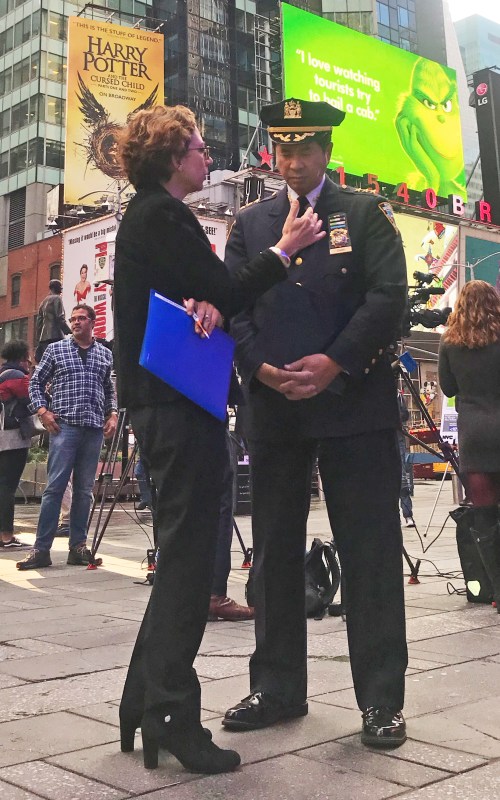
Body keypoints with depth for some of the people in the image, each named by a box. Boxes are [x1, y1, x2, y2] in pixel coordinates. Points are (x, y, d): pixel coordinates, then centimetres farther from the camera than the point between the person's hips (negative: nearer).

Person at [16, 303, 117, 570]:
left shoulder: (105, 354, 15)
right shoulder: (56, 349, 9)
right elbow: (36, 382, 11)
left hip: (94, 428, 3)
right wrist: (42, 410, -2)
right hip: (64, 425, -3)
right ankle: (41, 549, -5)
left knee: (84, 489, 6)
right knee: (55, 486, -8)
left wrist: (112, 414, 8)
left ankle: (78, 546, 12)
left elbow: (110, 389, 22)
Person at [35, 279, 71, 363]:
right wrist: (71, 332, -6)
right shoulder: (57, 298, -1)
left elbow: (39, 323, 21)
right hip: (55, 337, -8)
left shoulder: (43, 302, 22)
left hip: (43, 338, 8)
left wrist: (39, 341, 22)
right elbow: (60, 319, -11)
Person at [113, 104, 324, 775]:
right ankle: (172, 717, 1)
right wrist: (285, 248, -1)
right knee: (188, 552, -6)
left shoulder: (148, 216, 21)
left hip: (161, 403, 11)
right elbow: (227, 294, -12)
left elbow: (204, 294, 17)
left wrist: (204, 305, -5)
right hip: (178, 405, -11)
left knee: (182, 554, 15)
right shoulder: (163, 216, -10)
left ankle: (146, 703, 22)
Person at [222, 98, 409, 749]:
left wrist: (335, 363, -15)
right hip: (273, 405, 3)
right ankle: (277, 688, 22)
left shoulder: (365, 213, 8)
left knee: (370, 550, -1)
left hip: (354, 402, -3)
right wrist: (260, 367, -10)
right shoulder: (250, 222, 15)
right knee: (274, 549, 9)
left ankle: (382, 700, 10)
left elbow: (390, 297, -4)